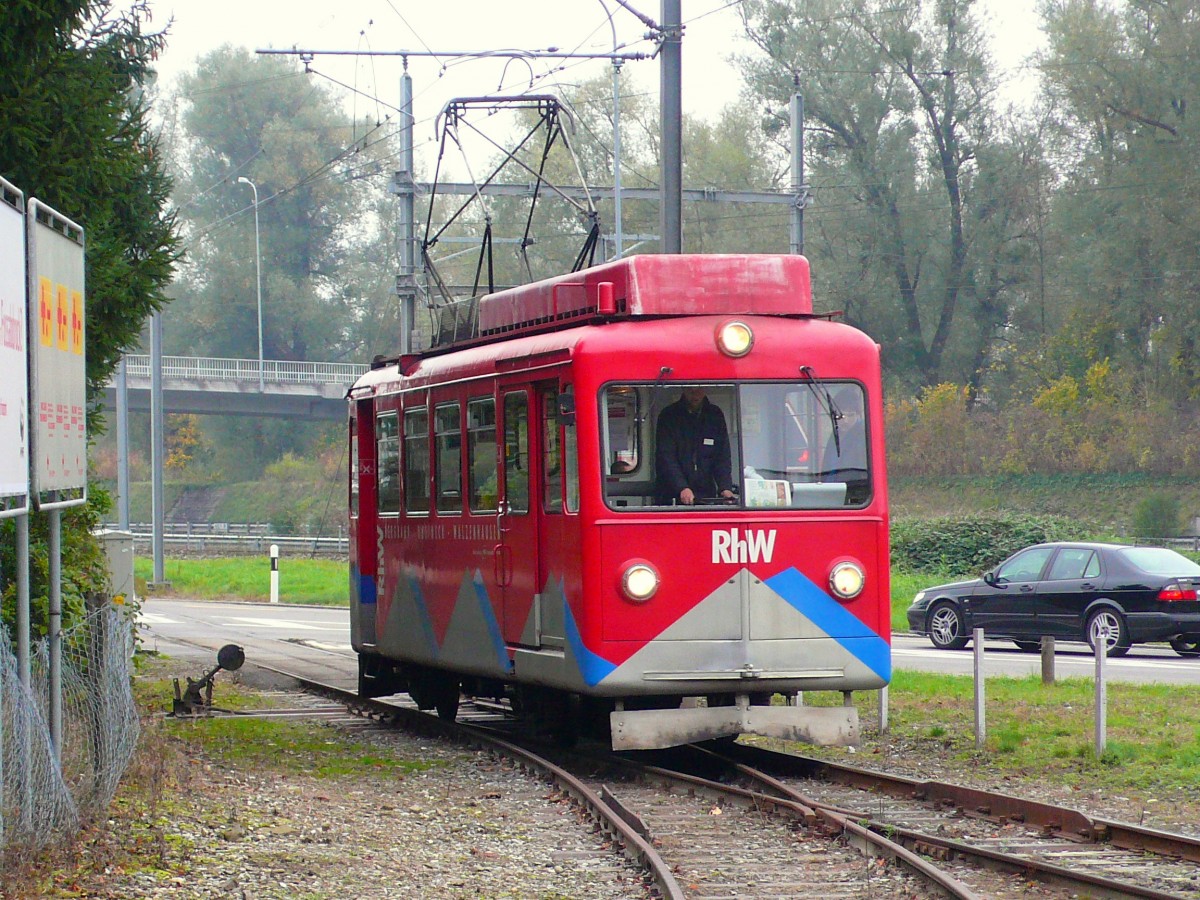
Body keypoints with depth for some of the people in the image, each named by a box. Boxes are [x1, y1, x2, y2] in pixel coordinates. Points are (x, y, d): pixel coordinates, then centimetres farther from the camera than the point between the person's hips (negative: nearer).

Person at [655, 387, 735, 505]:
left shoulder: (715, 415, 9)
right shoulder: (668, 416, -1)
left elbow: (722, 458, 6)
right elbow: (665, 459, -9)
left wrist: (725, 488, -12)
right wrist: (682, 488, -24)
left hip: (706, 496, 2)